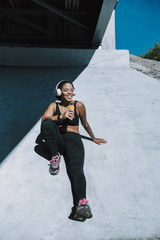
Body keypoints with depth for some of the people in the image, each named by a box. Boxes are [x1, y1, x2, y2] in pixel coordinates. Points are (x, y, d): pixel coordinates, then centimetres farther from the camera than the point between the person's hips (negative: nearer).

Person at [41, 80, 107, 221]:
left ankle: (82, 202, -50)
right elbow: (44, 119, -6)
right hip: (57, 140, 2)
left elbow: (85, 123, 26)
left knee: (76, 169, -29)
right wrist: (61, 117, -21)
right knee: (47, 123, -30)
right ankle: (56, 156, -21)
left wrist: (93, 138, 35)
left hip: (73, 139, -1)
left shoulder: (79, 106, 13)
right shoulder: (54, 105, 13)